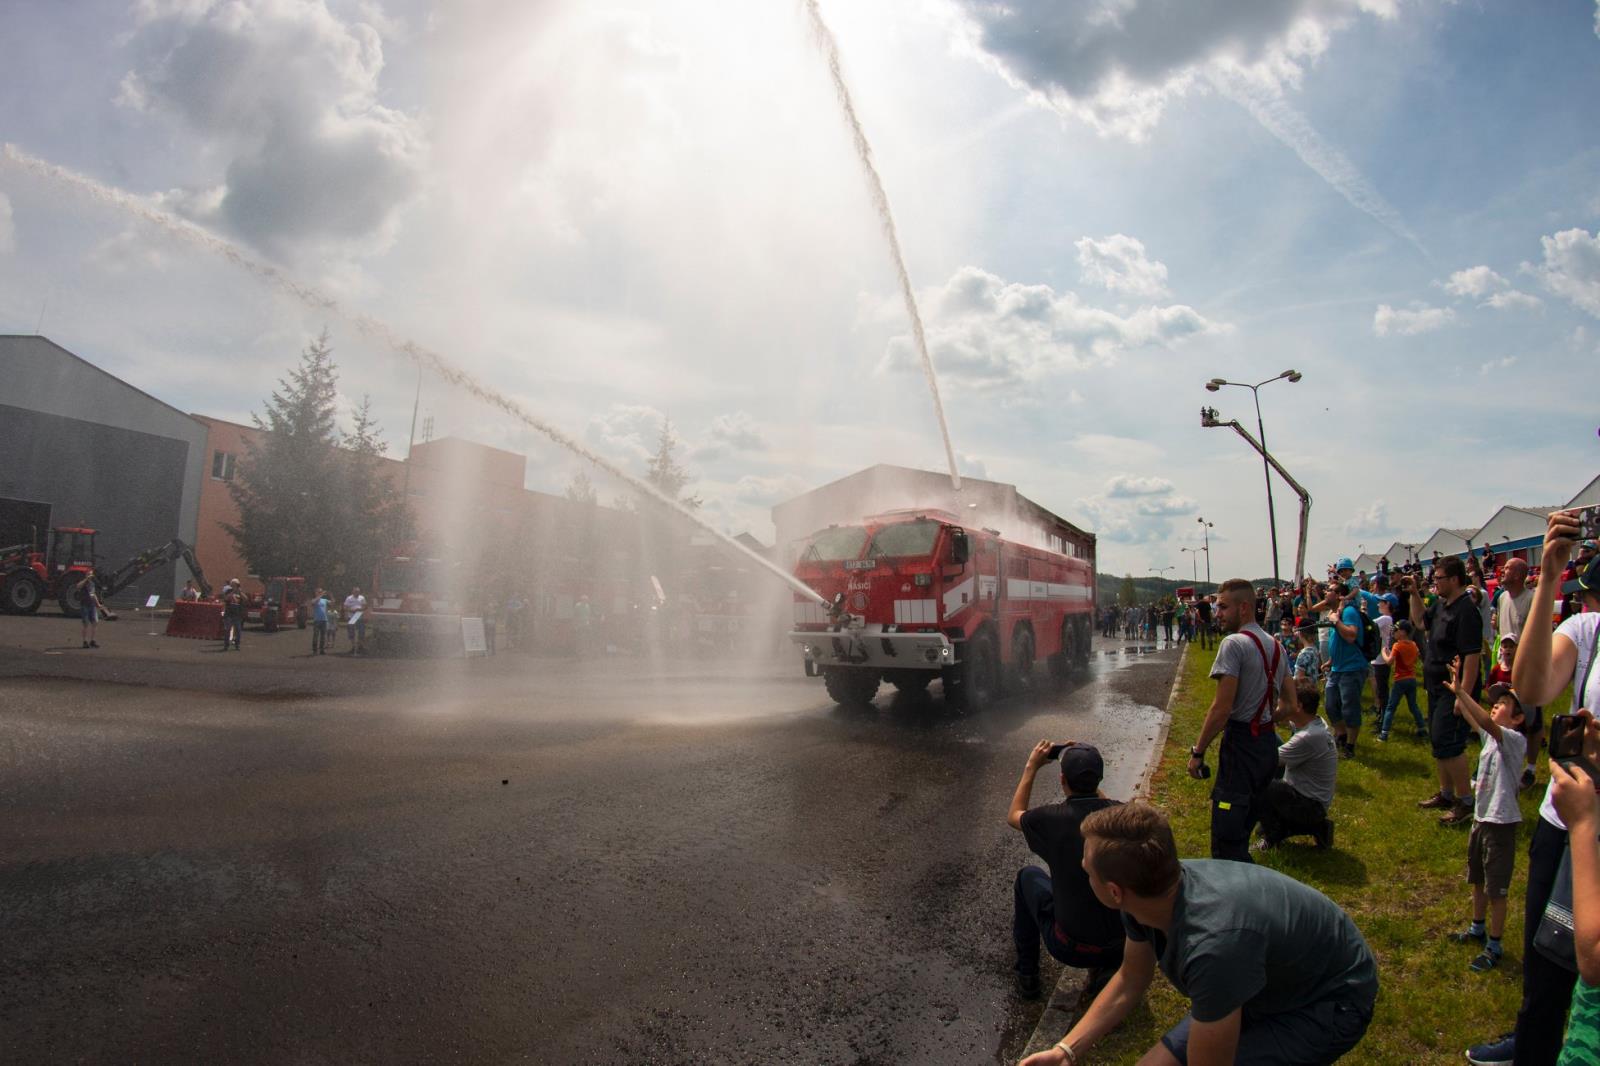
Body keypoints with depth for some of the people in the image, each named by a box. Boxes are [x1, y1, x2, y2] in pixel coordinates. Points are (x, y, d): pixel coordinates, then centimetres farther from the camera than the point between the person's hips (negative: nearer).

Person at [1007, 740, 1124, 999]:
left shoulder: (1054, 819, -18)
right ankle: (1106, 970, 26)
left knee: (1028, 876, 22)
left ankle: (1027, 975, 29)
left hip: (1070, 948, -3)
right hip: (1122, 947, 3)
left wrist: (1031, 767, 10)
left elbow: (1014, 816, 7)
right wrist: (1085, 764, 17)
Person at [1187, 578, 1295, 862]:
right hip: (1269, 743, 9)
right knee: (1246, 822, 20)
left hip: (1241, 743, -9)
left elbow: (1221, 709, -19)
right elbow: (1288, 704, 17)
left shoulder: (1234, 644, -16)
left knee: (1226, 834, -7)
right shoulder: (1275, 645, 11)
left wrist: (1197, 751, -13)